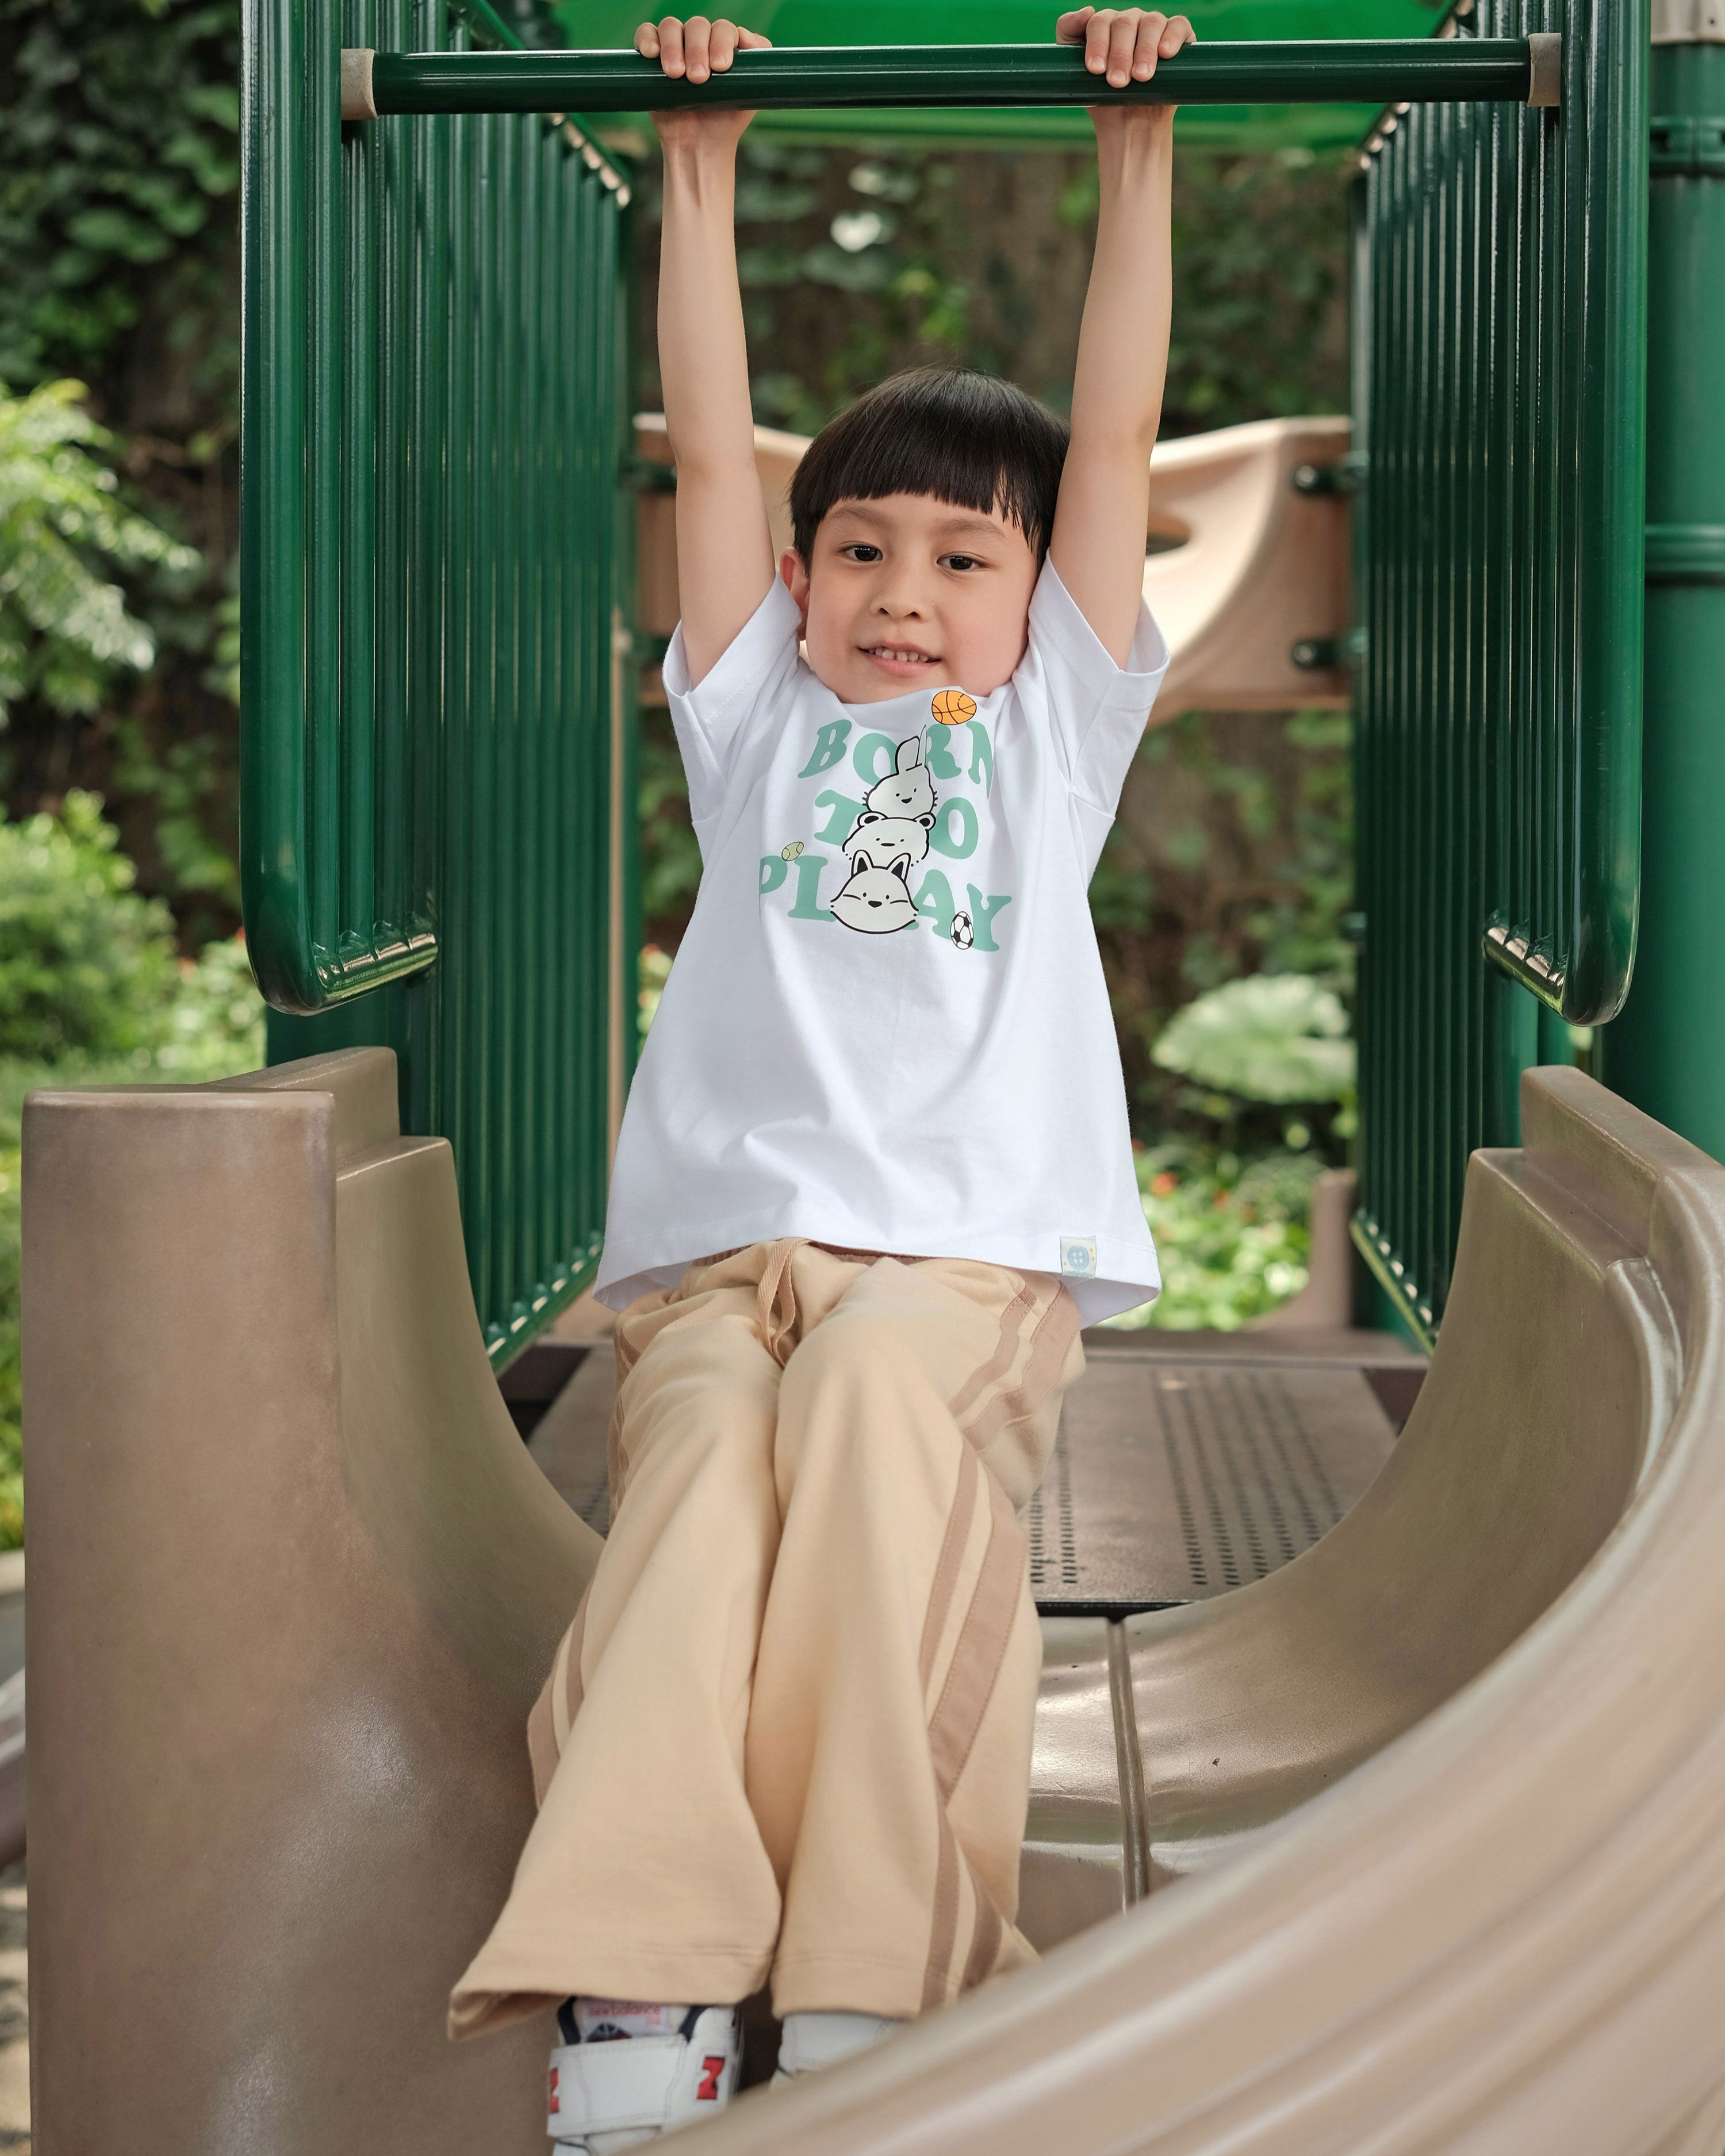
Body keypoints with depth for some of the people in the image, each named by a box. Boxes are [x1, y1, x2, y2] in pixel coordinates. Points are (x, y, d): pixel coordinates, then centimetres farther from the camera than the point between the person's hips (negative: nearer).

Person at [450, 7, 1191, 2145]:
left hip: (968, 1246, -1)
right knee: (704, 1459, -31)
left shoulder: (1052, 730, 23)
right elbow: (711, 449, 21)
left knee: (877, 1403, -35)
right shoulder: (759, 723, 25)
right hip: (720, 1235, 1)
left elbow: (1116, 437, 19)